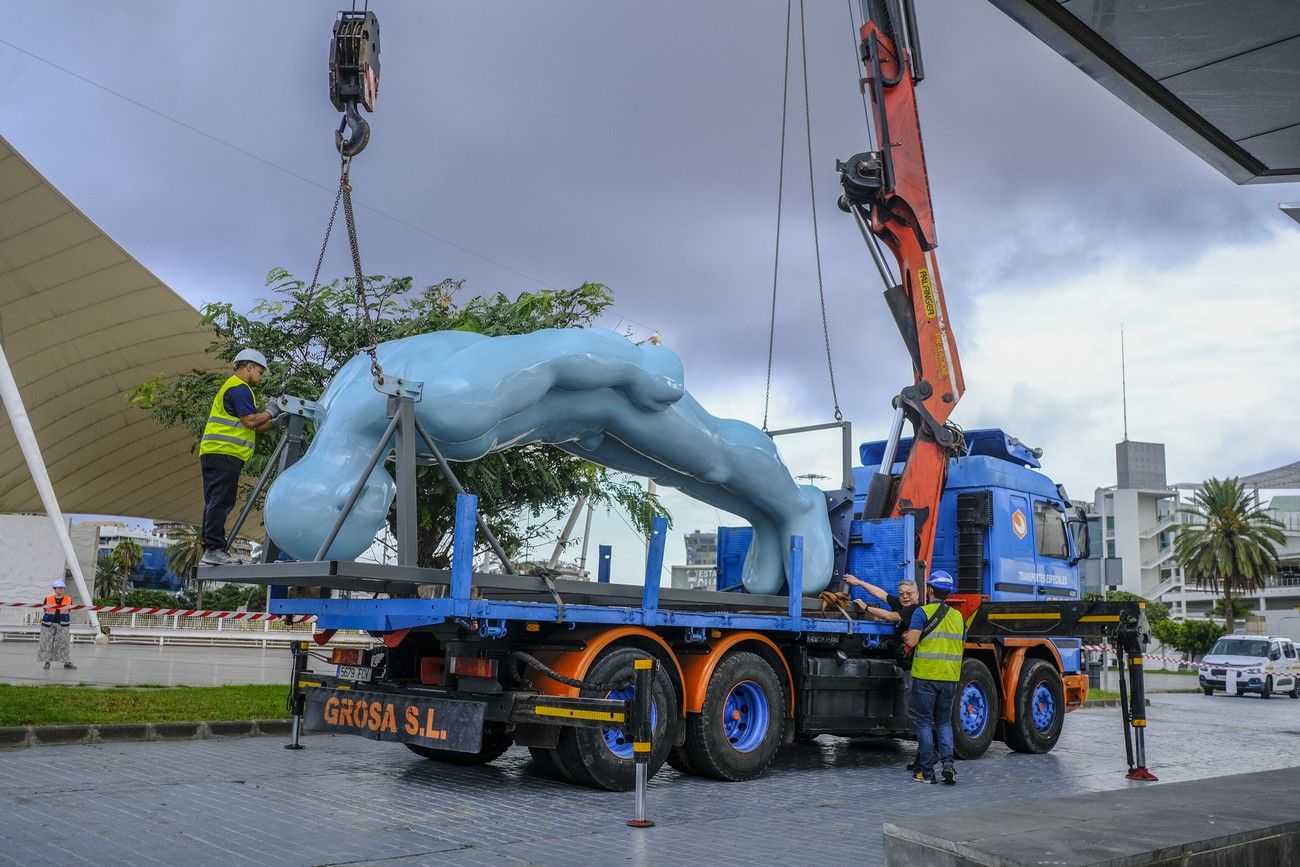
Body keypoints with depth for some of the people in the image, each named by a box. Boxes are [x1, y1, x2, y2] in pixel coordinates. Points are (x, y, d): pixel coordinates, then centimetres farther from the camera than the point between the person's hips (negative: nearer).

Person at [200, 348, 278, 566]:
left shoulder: (230, 387, 29)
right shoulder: (239, 388, -5)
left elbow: (254, 429, 25)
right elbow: (250, 421, -15)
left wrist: (275, 422, 16)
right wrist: (271, 412, -2)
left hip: (213, 454, 11)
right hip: (225, 453, -11)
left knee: (215, 503, 10)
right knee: (221, 502, -12)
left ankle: (210, 551, 11)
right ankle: (214, 549, -15)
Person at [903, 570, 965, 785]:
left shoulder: (923, 612, -8)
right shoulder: (958, 616, 11)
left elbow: (911, 641, -17)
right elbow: (961, 645, 18)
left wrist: (906, 637, 5)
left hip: (925, 676, -4)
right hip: (950, 678, 5)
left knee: (925, 722, 4)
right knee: (944, 721, 15)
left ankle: (926, 771, 5)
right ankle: (948, 763, -1)